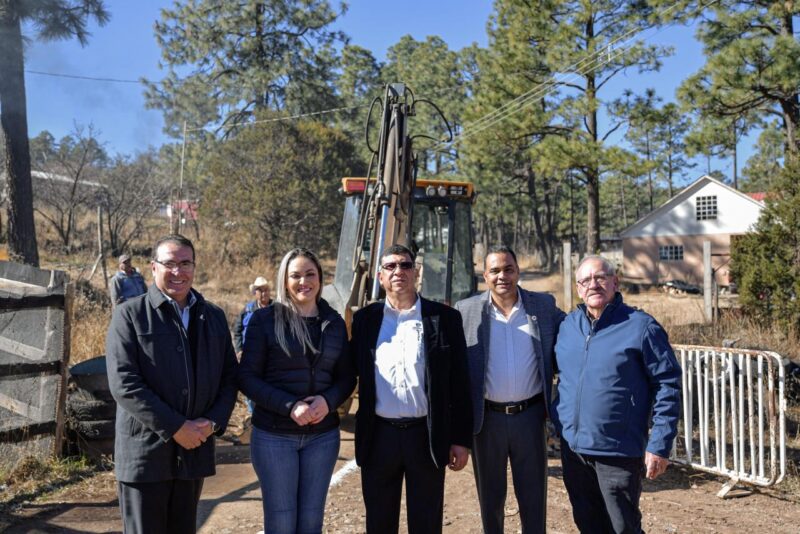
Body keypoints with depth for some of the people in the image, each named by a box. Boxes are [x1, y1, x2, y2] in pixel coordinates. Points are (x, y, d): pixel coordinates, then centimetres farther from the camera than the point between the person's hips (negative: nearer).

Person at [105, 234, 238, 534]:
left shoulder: (214, 317, 10)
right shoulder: (130, 314, -5)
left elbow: (229, 376, 10)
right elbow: (123, 383, -14)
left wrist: (214, 422, -7)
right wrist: (175, 428, -17)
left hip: (195, 450, 4)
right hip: (145, 452, -4)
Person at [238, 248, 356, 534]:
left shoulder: (335, 322, 4)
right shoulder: (265, 319, -5)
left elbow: (347, 376, 8)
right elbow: (247, 377, -8)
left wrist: (328, 401, -14)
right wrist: (290, 406, -20)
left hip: (323, 435, 3)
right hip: (274, 434, -3)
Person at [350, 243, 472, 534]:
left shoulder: (445, 318, -1)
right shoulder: (365, 318, 4)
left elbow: (459, 382, -1)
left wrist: (461, 439, -3)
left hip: (427, 436, -1)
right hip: (379, 436, 2)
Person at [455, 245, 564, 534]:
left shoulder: (544, 306, -1)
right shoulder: (466, 310, -4)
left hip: (529, 415, 0)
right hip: (487, 418, 0)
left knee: (533, 496, 14)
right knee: (490, 496, 17)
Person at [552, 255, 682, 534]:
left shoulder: (641, 326, -10)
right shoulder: (568, 325, 5)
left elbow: (668, 385, -10)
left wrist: (659, 446, -12)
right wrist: (557, 419, 12)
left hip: (618, 451, -5)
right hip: (572, 447, 5)